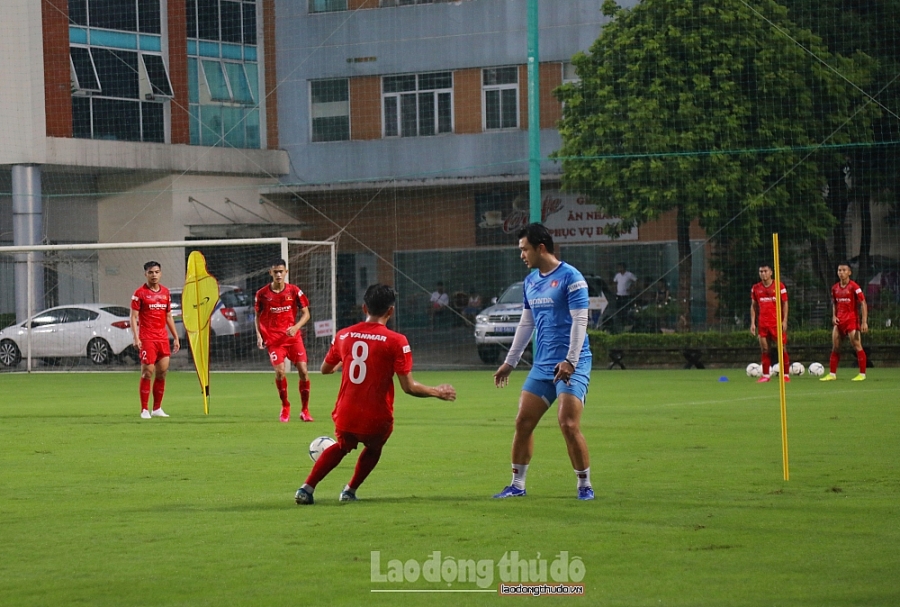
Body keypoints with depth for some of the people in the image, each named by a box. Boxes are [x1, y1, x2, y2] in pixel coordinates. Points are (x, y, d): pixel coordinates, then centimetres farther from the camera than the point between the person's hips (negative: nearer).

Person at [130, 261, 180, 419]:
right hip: (147, 339, -6)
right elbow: (133, 317, -6)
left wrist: (175, 337, 16)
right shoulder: (140, 293, -3)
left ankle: (157, 409, 14)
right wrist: (136, 338, -17)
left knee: (162, 373, 5)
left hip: (163, 339, 6)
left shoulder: (165, 292, 13)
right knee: (147, 373, -8)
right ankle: (144, 410, -3)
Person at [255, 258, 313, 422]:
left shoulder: (294, 291, -1)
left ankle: (305, 410, 7)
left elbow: (306, 313, 4)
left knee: (303, 371, -8)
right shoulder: (262, 294, -1)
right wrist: (259, 335, -3)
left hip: (293, 337, 1)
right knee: (279, 371, -16)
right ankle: (285, 407, 8)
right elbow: (258, 316, 11)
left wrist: (296, 327, -13)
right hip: (273, 339, -1)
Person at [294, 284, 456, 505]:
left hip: (345, 416, 3)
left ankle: (307, 489, 19)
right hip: (377, 420, -3)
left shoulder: (343, 335, -1)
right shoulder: (396, 341, -12)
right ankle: (350, 490, 32)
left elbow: (325, 369, 15)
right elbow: (409, 387, -13)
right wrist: (437, 392, 3)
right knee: (373, 449, 31)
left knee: (341, 447, 31)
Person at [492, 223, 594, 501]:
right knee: (523, 422, 3)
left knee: (568, 425, -14)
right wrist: (510, 362, 23)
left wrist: (570, 361, -21)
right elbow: (526, 324, 23)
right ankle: (517, 485, 13)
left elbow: (580, 320, -14)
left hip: (571, 365, -8)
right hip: (541, 366, 8)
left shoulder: (570, 277, -10)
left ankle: (585, 486, -1)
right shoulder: (530, 282, 14)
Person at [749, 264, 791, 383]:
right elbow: (753, 306, 14)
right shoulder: (755, 288, 10)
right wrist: (752, 323, 8)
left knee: (781, 348, -4)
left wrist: (784, 321, -7)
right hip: (762, 323, 3)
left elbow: (785, 304, 1)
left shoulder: (779, 286, 0)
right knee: (764, 349, 2)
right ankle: (766, 375, 8)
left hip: (777, 322, -3)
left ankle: (786, 374, 1)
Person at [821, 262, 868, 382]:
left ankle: (862, 374, -2)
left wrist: (864, 322, -17)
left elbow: (863, 304, -11)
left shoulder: (853, 287, -10)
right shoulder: (835, 288, 8)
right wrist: (834, 316, 4)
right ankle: (832, 374, 13)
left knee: (857, 346, -7)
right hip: (839, 321, 6)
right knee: (835, 348, 7)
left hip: (852, 319, -6)